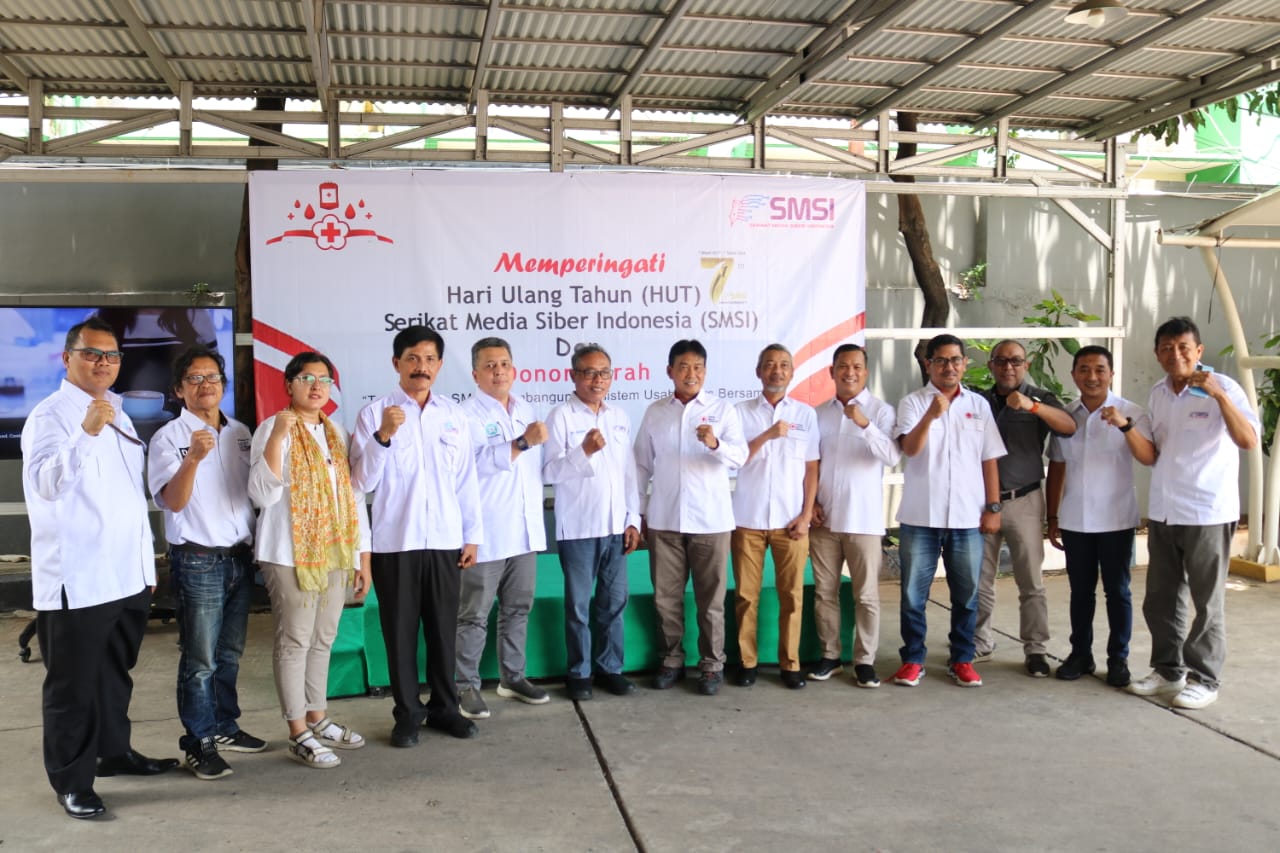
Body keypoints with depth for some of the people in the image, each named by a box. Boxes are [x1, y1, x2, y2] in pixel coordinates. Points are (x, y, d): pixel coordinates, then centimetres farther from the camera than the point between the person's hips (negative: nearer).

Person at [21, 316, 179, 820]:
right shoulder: (50, 416, -10)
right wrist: (86, 433, -40)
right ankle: (71, 781, 15)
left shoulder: (118, 417, 15)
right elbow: (44, 484, -27)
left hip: (128, 577, 7)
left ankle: (114, 751, 33)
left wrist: (147, 562, 18)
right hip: (76, 583, -7)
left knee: (115, 674, 19)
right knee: (72, 684, 4)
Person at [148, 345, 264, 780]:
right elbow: (174, 501, -17)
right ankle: (199, 744, 11)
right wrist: (193, 458, -31)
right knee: (200, 660, 1)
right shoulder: (169, 437, -7)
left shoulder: (240, 433, 10)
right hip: (198, 561, -5)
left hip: (240, 558, 6)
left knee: (229, 653, 16)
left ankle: (224, 727, 29)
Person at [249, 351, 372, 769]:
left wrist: (363, 556, 11)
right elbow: (262, 494, -18)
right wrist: (277, 436, -27)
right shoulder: (273, 428, -6)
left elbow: (354, 496, 14)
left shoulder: (337, 433, 13)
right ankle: (298, 734, 8)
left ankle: (318, 719, 26)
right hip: (290, 554, -6)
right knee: (294, 641, 0)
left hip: (335, 552, 6)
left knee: (323, 639, 14)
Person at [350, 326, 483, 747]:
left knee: (444, 628, 10)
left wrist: (472, 534, 7)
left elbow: (466, 480, 9)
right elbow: (362, 482, -7)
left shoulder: (455, 414, 7)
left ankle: (443, 707, 25)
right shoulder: (374, 413, -2)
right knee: (400, 630, 7)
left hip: (445, 539, 2)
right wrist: (383, 436, -20)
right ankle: (408, 713, 21)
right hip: (394, 540, -2)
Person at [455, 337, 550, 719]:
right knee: (475, 615, 1)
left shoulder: (525, 409, 13)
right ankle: (466, 685, 11)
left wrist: (539, 513, 19)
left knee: (518, 609, 14)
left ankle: (512, 677, 26)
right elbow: (478, 462, -22)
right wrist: (522, 442, -28)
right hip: (486, 533, -7)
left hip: (525, 530, 7)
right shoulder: (468, 414, -8)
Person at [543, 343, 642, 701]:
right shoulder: (561, 416, -4)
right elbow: (550, 471, -10)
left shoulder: (620, 418, 12)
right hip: (577, 527, -4)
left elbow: (629, 472, 14)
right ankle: (579, 673, 15)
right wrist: (584, 451, -24)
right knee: (578, 605, 4)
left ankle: (610, 667, 20)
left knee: (614, 603, 9)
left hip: (615, 526, 5)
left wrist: (633, 520, 9)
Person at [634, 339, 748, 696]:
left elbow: (740, 456, -11)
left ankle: (712, 664, 16)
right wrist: (639, 511, 9)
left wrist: (715, 444, -31)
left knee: (711, 598, 4)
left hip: (711, 519, -2)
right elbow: (642, 465, 11)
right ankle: (672, 660, 22)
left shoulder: (723, 410, 0)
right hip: (664, 519, 2)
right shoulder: (655, 412, 7)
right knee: (666, 596, 8)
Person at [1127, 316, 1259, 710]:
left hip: (1208, 513, -6)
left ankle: (1204, 679, 17)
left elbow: (1249, 441, -24)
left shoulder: (1223, 388, -10)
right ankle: (1169, 670, 27)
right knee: (1159, 599, 12)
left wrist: (1218, 395, -31)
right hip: (1162, 512, 6)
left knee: (1207, 602, 5)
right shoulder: (1157, 394, 9)